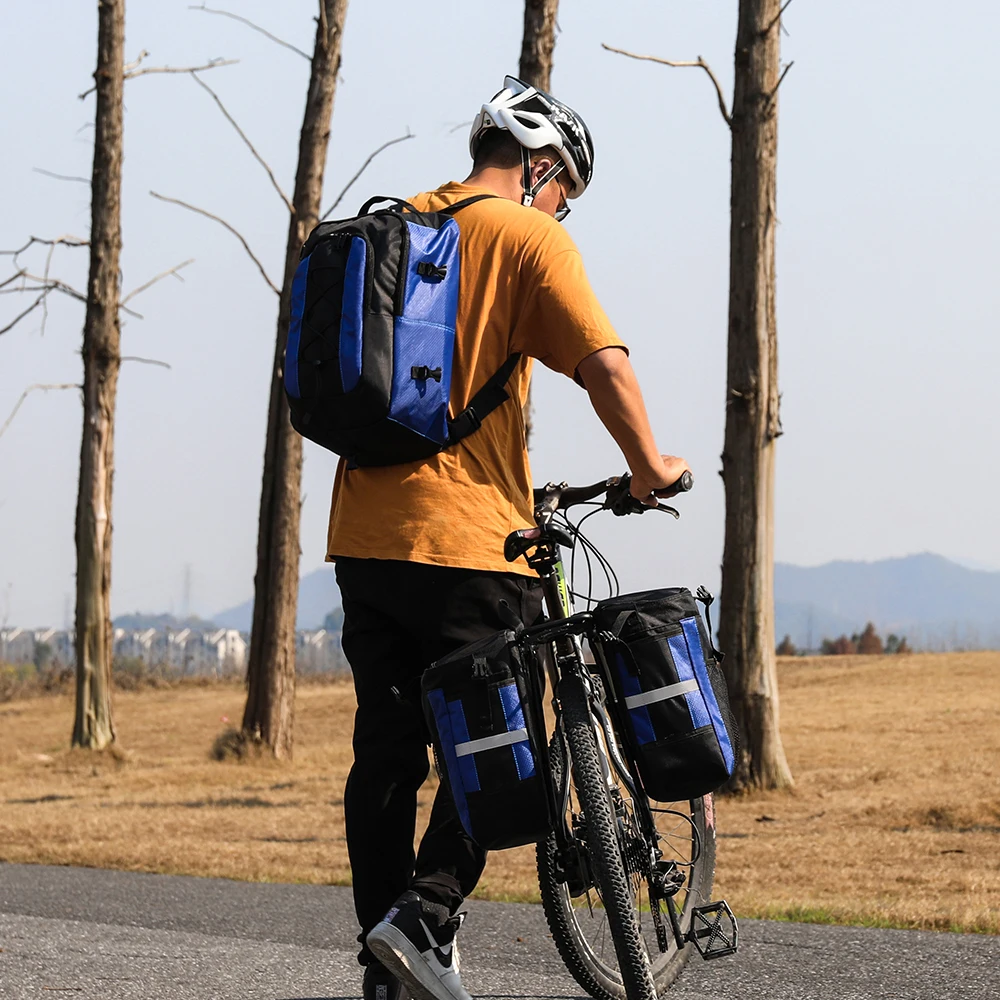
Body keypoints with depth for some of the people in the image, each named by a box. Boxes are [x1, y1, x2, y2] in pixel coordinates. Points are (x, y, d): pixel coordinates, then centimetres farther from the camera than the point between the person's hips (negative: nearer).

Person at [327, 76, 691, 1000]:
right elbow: (604, 362, -17)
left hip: (365, 534, 7)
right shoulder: (527, 237, -5)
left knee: (385, 752, 9)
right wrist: (650, 468, -2)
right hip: (467, 542, -7)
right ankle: (425, 915, -11)